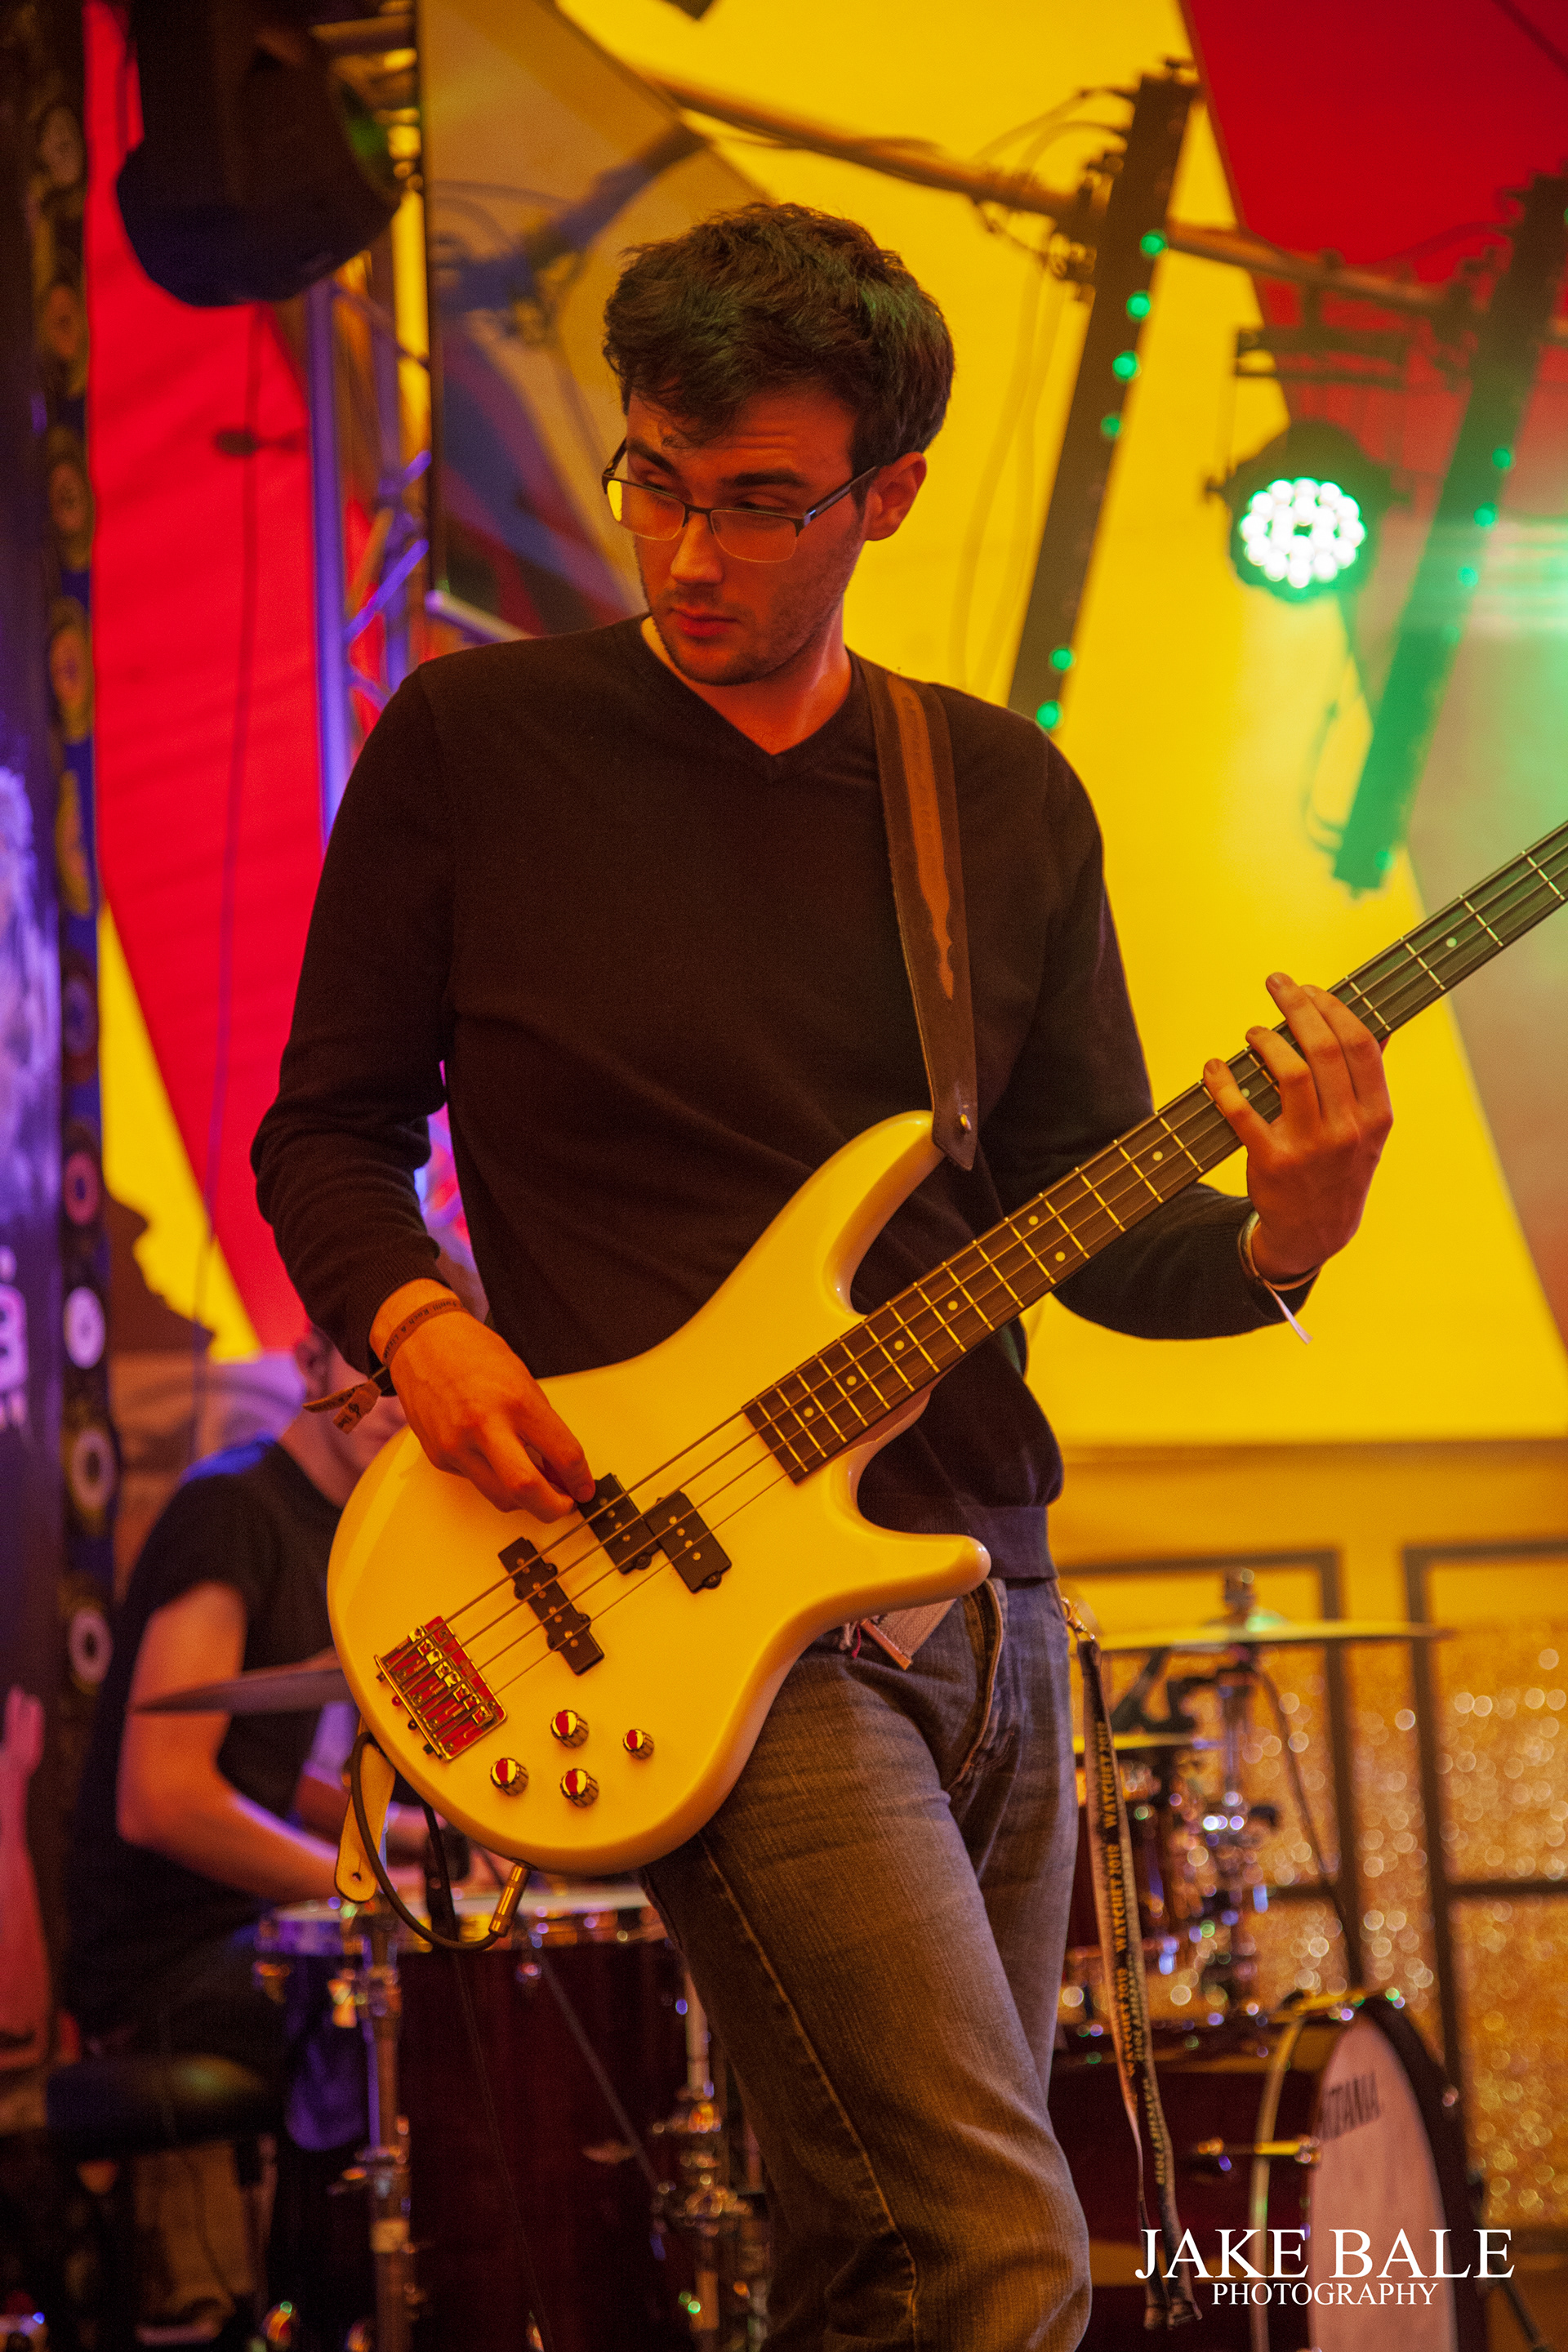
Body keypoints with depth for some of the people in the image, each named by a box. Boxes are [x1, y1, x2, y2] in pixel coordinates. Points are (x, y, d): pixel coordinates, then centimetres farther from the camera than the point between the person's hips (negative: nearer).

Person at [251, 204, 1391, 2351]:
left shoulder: (1008, 797, 10)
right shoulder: (474, 746, 0)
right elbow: (328, 1131, 6)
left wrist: (1265, 1242, -11)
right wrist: (417, 1328, -14)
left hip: (980, 1589, 5)